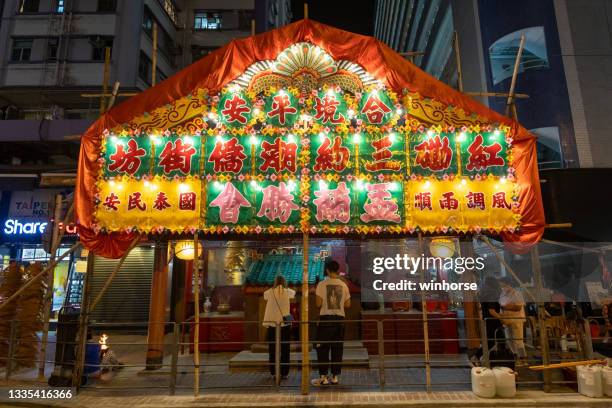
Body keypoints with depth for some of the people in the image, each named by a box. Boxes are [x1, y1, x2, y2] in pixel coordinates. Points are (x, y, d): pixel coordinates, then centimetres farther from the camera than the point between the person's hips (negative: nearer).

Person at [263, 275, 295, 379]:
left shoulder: (269, 292, 3)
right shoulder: (288, 292, 2)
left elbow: (265, 296, 26)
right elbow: (294, 293, 26)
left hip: (272, 324, 1)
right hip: (285, 323, 0)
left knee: (272, 349, 9)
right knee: (285, 349, 7)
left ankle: (274, 372, 12)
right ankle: (284, 373, 9)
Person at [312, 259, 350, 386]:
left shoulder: (322, 284, -7)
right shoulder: (343, 285, 4)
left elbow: (318, 304, -10)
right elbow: (347, 304, 6)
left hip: (326, 318, -3)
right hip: (339, 318, 4)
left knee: (323, 348, 5)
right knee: (337, 348, 10)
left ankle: (323, 377, 7)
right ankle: (335, 376, 15)